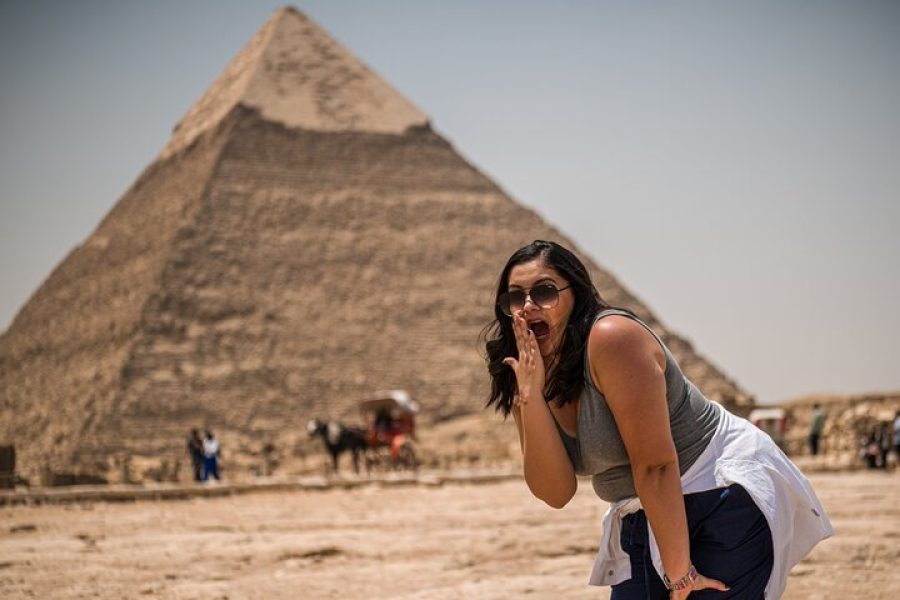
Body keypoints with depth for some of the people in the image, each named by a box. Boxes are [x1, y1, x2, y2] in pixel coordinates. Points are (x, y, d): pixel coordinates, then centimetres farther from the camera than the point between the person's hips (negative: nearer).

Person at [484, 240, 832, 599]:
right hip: (644, 522, 7)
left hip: (729, 496, -7)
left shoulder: (612, 337, -23)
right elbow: (556, 492, -9)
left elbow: (655, 464, -24)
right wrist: (531, 397, -20)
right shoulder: (529, 380, 0)